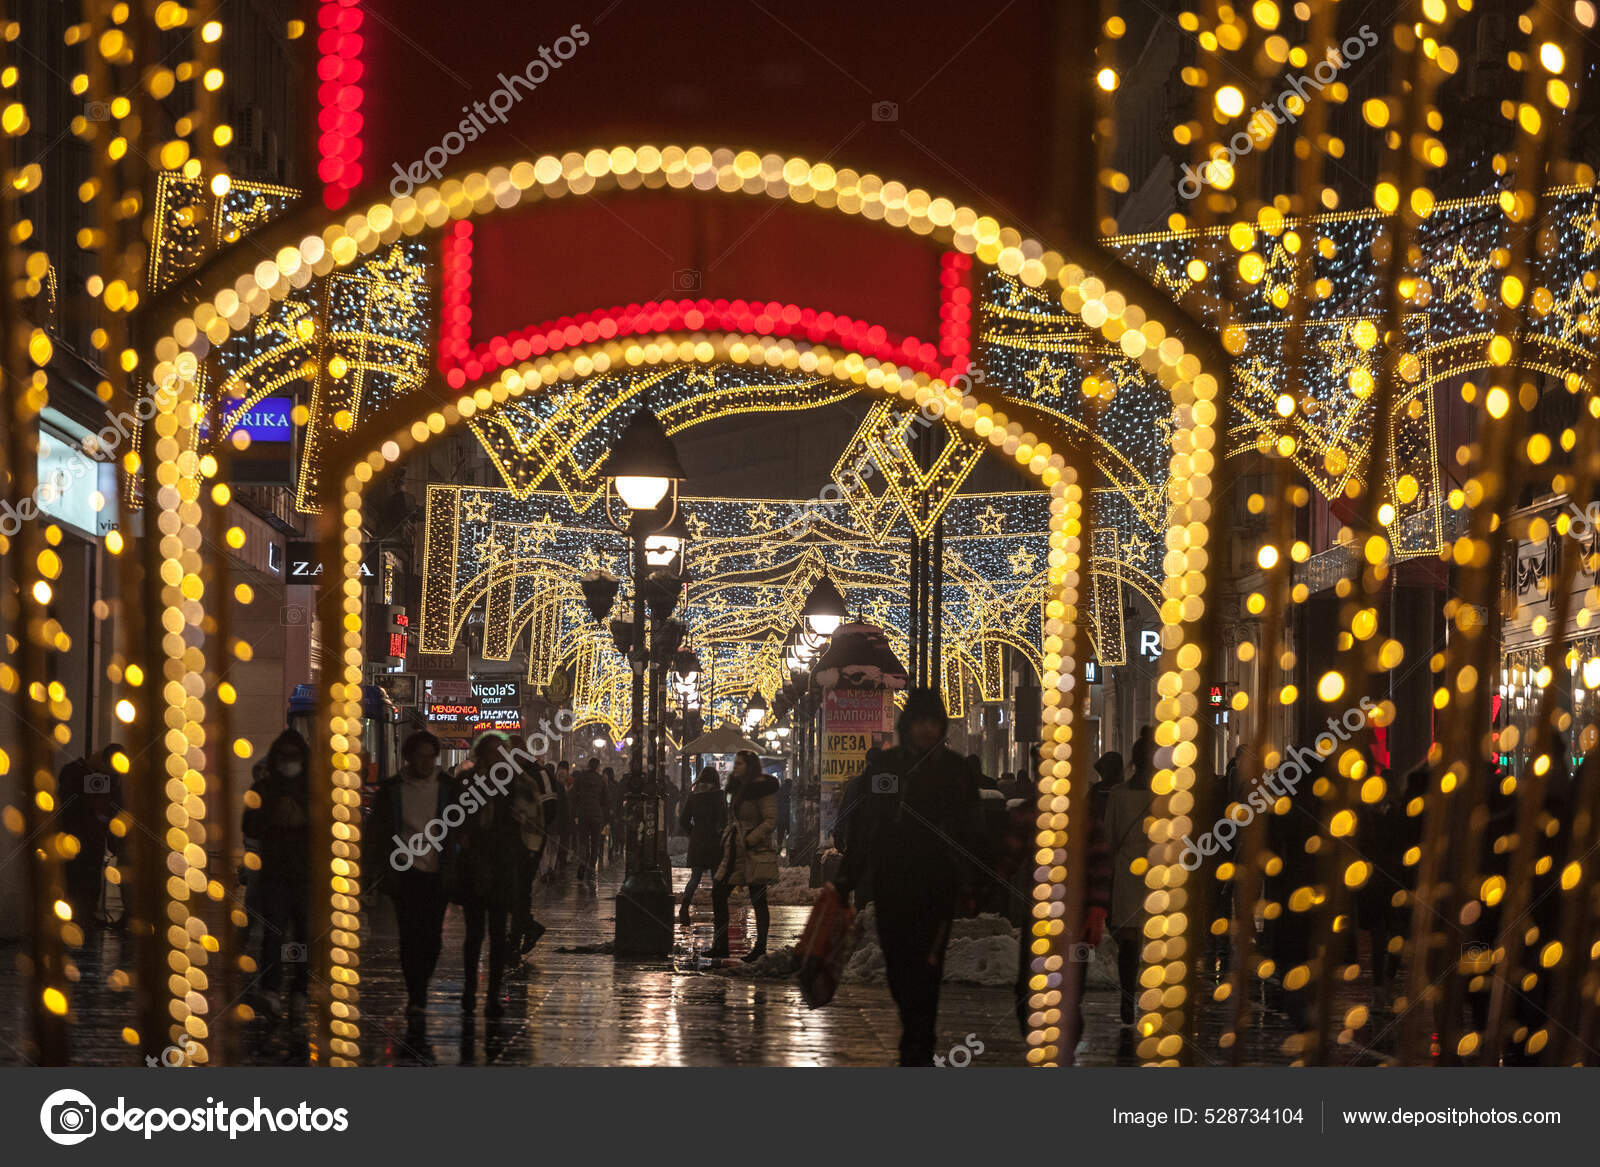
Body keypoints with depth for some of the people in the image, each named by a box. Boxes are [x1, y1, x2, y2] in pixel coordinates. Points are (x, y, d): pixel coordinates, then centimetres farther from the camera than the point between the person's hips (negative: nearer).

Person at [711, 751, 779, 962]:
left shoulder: (762, 789, -11)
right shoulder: (738, 789, 16)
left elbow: (771, 821, -16)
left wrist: (750, 840, -19)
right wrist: (727, 838, 13)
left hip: (754, 853, -9)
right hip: (735, 852, 9)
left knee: (758, 901, -3)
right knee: (718, 893, 3)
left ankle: (760, 948, 3)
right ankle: (720, 945, 7)